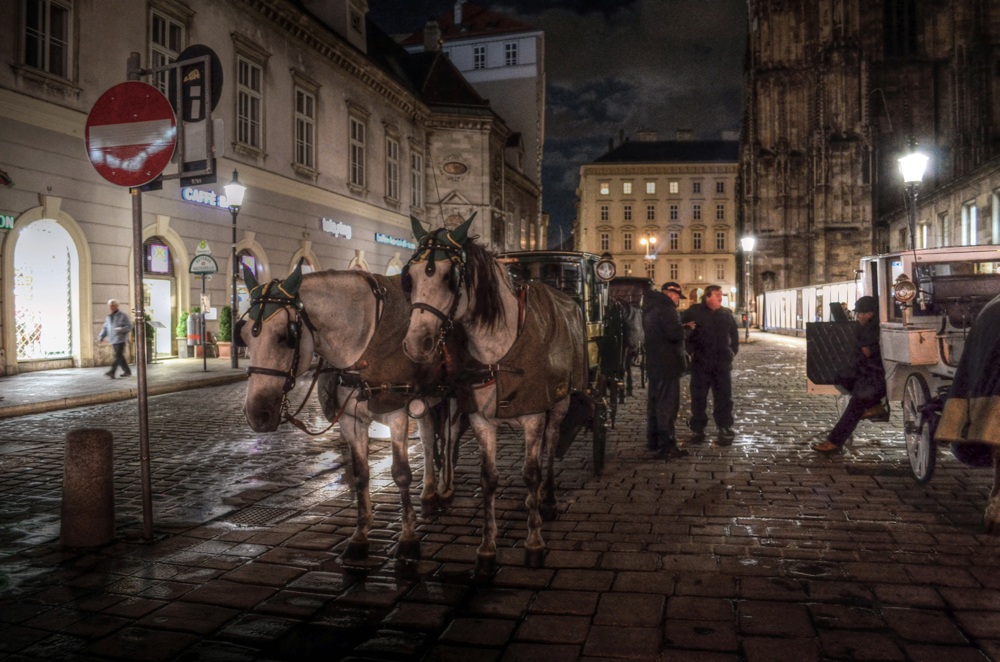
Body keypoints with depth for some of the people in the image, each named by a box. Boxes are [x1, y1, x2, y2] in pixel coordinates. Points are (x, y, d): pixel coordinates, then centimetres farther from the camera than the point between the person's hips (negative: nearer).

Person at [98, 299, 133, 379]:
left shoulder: (123, 315, -2)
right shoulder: (109, 316, 16)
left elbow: (129, 326, -7)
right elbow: (105, 328, 19)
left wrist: (121, 329, -25)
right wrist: (101, 337, 6)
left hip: (121, 339, -7)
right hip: (113, 340, 7)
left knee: (118, 356, -14)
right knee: (120, 357, 8)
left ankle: (112, 372, -21)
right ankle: (127, 371, 16)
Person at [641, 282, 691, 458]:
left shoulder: (651, 308, 14)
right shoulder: (665, 308, -16)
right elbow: (675, 334, -26)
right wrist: (686, 329, -5)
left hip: (654, 363, 10)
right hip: (667, 364, -10)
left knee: (654, 402, 16)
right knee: (667, 404, -6)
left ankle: (653, 441, 24)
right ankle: (667, 446, -4)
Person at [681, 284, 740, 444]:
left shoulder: (726, 314, 9)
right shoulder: (694, 312, -2)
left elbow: (734, 333, 19)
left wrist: (733, 350, 8)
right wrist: (691, 350, -5)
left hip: (723, 363, 2)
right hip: (700, 363, -2)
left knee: (724, 398, 4)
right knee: (698, 398, 5)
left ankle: (725, 429, 12)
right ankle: (697, 429, 16)